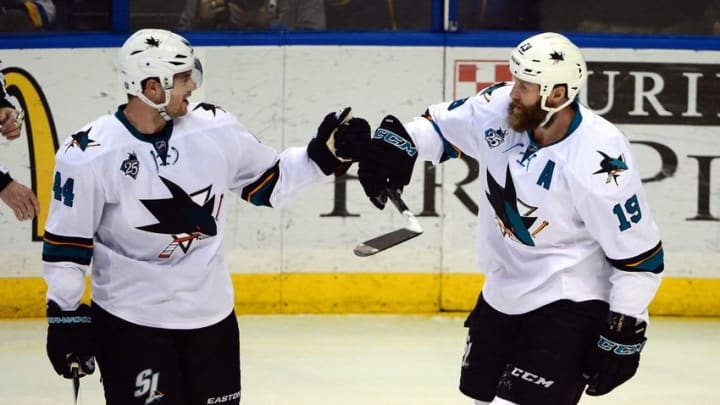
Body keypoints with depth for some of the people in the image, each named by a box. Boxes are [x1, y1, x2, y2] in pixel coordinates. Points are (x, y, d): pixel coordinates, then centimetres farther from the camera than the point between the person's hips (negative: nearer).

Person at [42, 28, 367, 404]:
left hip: (210, 312, 5)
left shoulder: (215, 128, -4)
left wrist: (323, 154, -2)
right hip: (129, 318, -5)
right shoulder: (88, 155, -15)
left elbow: (267, 181, 11)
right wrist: (65, 318, -6)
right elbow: (66, 241, -7)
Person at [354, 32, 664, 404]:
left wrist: (624, 334, -18)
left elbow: (639, 252, -20)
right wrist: (397, 141, -12)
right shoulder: (499, 109, -11)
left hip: (568, 303, -7)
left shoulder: (599, 160, -26)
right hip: (502, 291, 7)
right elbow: (442, 124, 8)